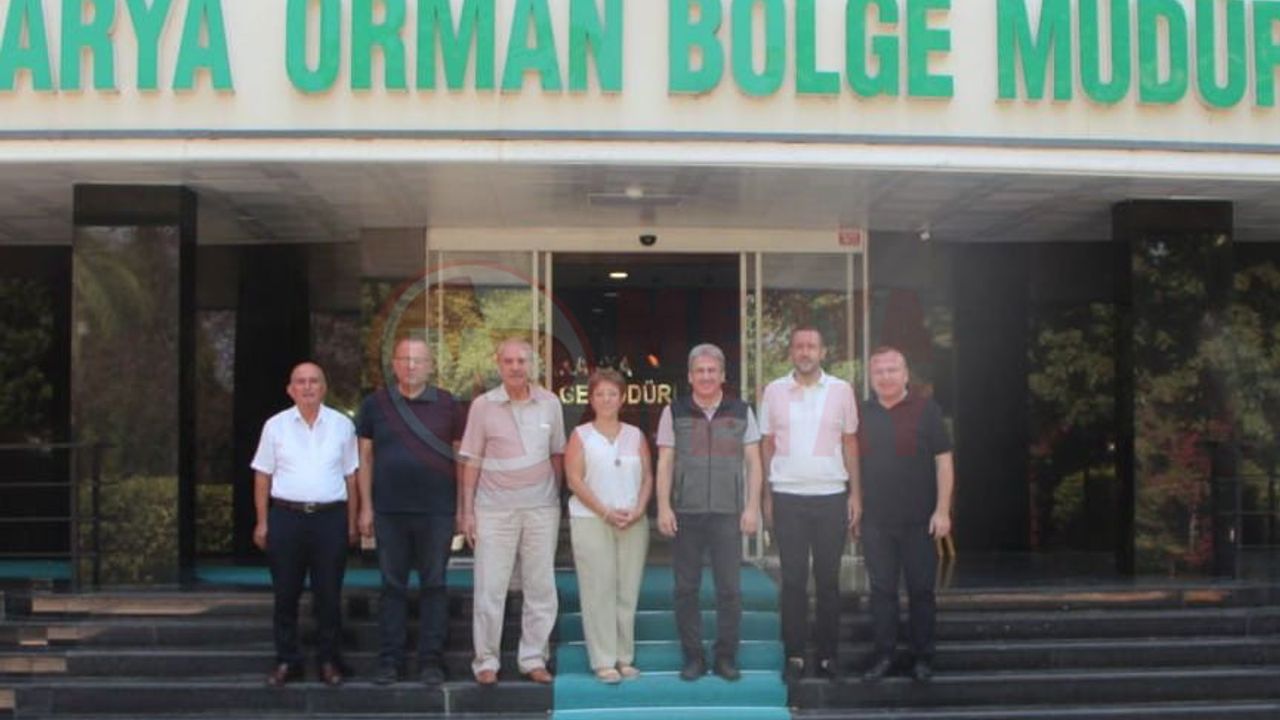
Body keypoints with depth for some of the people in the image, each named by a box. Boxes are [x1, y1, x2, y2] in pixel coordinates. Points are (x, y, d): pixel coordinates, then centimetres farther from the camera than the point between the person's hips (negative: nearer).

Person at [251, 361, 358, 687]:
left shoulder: (342, 425, 5)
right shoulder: (275, 426, 5)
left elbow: (351, 475, 8)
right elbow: (263, 476, 7)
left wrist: (351, 522, 5)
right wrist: (262, 522, 3)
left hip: (331, 517, 0)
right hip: (285, 516, 0)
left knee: (329, 594, 4)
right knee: (285, 594, 5)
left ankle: (328, 660, 15)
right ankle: (286, 661, 15)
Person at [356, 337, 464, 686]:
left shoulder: (447, 405, 3)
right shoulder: (375, 404, 5)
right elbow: (365, 458, 8)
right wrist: (366, 507, 2)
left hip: (437, 510, -1)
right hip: (389, 512, 1)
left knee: (434, 585, 3)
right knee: (392, 585, 6)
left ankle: (431, 661, 9)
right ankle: (390, 660, 13)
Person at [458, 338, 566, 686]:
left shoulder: (550, 403, 3)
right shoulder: (483, 405, -2)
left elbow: (557, 454, 11)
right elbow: (471, 462, 0)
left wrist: (559, 497, 7)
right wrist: (467, 510, -2)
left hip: (541, 507, 2)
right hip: (494, 509, -2)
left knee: (541, 588, 7)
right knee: (490, 588, 0)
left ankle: (533, 658, 18)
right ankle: (486, 660, 11)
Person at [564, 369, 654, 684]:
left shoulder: (635, 435, 12)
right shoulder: (580, 435, 3)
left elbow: (648, 477, 10)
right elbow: (574, 479, -4)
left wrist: (638, 510, -8)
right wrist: (606, 512, -12)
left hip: (633, 522, 3)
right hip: (591, 520, -3)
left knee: (628, 590, 3)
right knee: (599, 590, -4)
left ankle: (624, 657, 11)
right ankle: (604, 661, -1)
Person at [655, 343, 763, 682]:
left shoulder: (741, 412, 7)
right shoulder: (674, 412, 6)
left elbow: (753, 461, 7)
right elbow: (665, 463, 5)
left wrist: (752, 507, -1)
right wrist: (663, 507, -3)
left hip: (728, 513, 0)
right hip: (685, 513, 0)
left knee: (730, 589, 1)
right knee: (686, 589, 4)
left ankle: (726, 657, 11)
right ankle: (692, 657, 13)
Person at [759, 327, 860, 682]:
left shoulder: (841, 390, 4)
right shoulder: (774, 391, 4)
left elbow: (850, 443, 8)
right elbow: (766, 445, 7)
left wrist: (855, 493, 2)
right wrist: (766, 496, 3)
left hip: (831, 496, 0)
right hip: (788, 497, 0)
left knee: (828, 579, 6)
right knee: (793, 579, 3)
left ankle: (827, 653, 13)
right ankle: (794, 654, 8)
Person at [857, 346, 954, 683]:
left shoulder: (926, 409, -3)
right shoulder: (862, 414, 8)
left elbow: (943, 461, -4)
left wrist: (942, 510, -9)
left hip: (919, 519, -3)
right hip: (875, 521, 3)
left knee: (921, 589, 5)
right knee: (881, 589, 7)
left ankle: (922, 657, 14)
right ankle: (883, 655, 15)